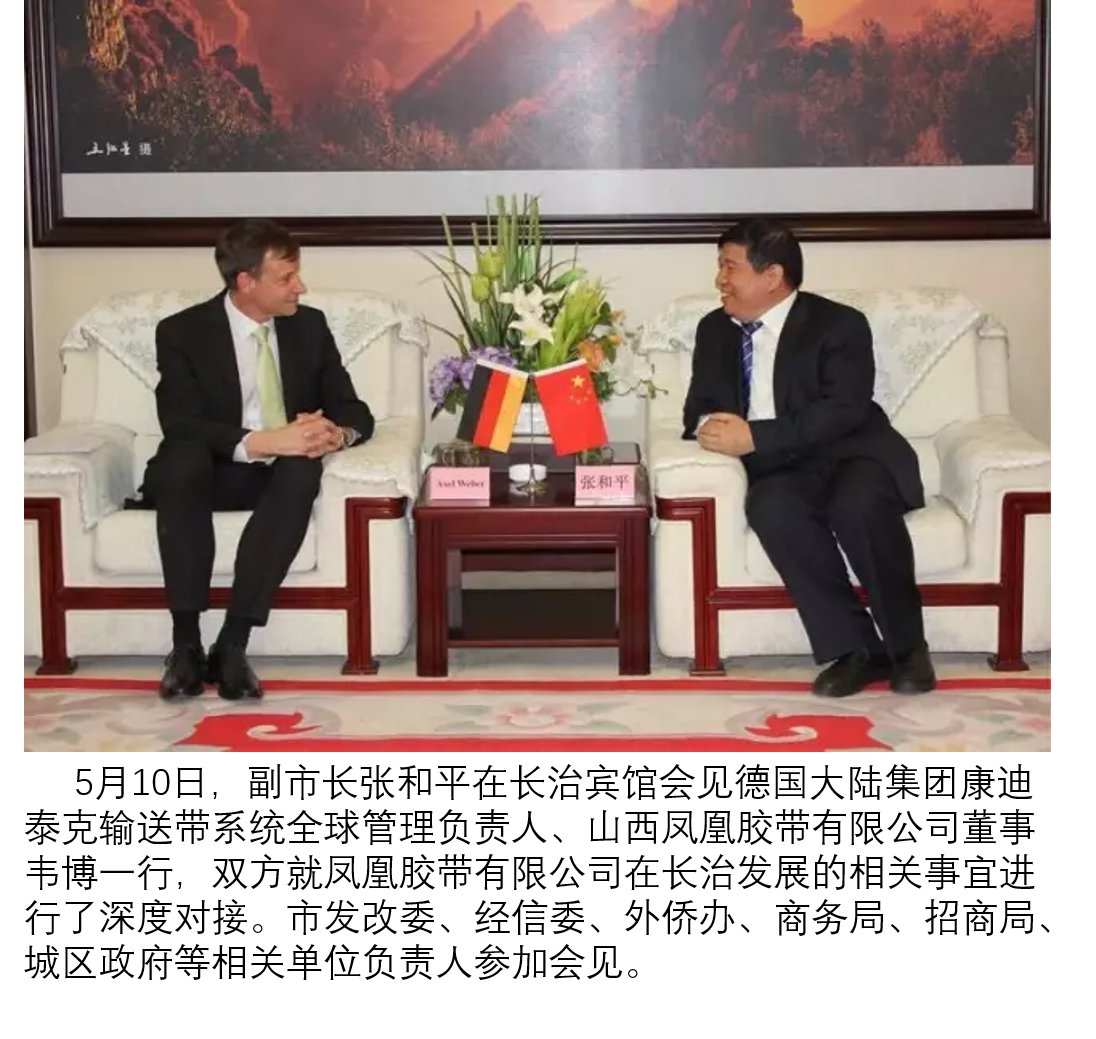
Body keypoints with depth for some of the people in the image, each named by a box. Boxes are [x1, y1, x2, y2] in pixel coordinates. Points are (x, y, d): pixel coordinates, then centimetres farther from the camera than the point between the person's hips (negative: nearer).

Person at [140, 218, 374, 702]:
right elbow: (180, 426, -19)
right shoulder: (182, 332, -7)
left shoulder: (309, 325, 4)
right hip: (206, 473, -2)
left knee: (305, 471, -33)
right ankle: (185, 644, -33)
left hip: (280, 474, 2)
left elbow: (354, 409, 4)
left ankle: (232, 645, -35)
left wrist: (336, 433, -22)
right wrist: (262, 442, -35)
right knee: (183, 459, -37)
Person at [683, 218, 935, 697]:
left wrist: (754, 437, -23)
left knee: (858, 502, -38)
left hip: (852, 456, -3)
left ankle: (906, 645, -17)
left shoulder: (839, 324, -4)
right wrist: (709, 426, -11)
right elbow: (700, 407, 15)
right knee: (768, 505, -33)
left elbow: (843, 412, -16)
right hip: (781, 469, 3)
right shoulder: (715, 329, 14)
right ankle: (856, 647, -26)